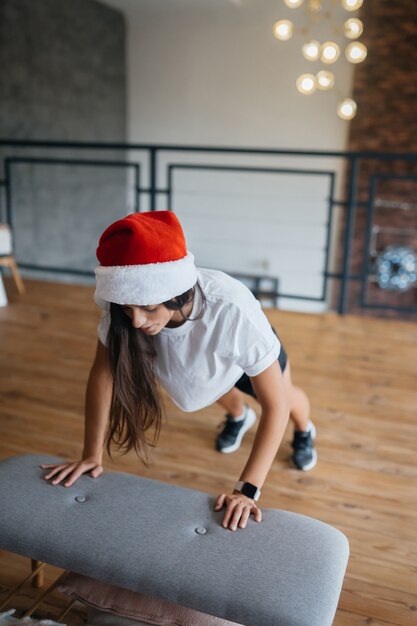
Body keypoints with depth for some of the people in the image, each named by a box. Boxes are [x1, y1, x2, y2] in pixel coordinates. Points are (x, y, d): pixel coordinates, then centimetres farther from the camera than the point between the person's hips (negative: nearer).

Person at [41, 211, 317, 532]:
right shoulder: (125, 304, -40)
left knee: (288, 399, 28)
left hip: (251, 346, -2)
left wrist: (247, 489, -45)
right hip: (198, 354, 3)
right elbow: (103, 372, -25)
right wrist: (92, 455, -22)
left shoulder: (233, 310, -51)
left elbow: (275, 404, -42)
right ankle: (239, 416, 70)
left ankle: (304, 430, 64)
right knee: (220, 388, 34)